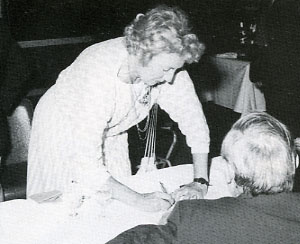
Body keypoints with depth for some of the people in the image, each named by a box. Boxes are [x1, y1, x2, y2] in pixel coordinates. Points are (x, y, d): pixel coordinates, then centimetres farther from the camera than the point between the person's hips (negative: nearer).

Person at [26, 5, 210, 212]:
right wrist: (138, 200, -43)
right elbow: (86, 163, -41)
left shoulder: (167, 62, -26)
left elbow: (194, 120, -15)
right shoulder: (97, 73, -41)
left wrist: (200, 182, -24)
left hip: (111, 133, 5)